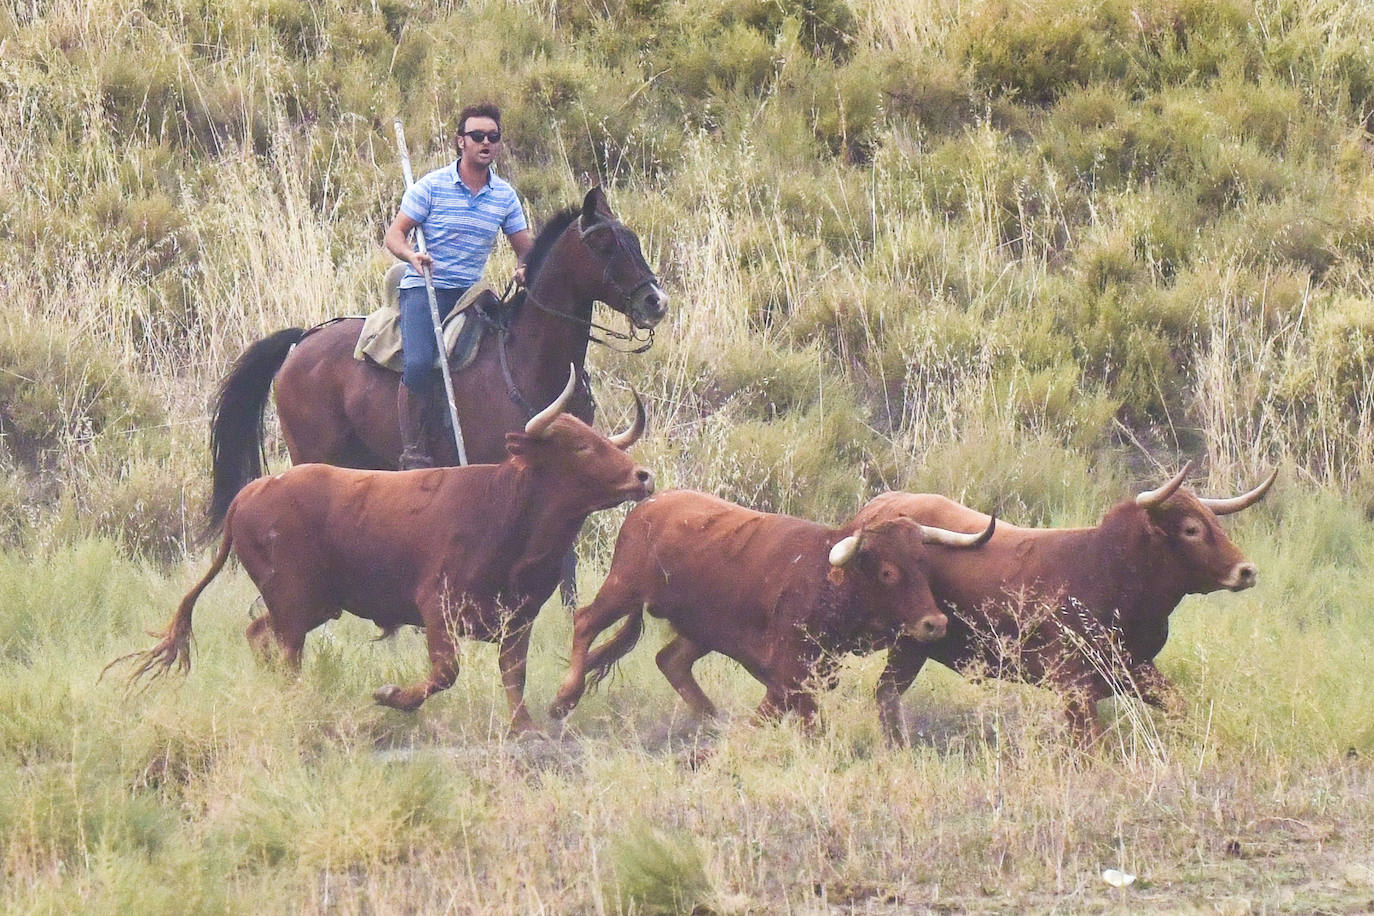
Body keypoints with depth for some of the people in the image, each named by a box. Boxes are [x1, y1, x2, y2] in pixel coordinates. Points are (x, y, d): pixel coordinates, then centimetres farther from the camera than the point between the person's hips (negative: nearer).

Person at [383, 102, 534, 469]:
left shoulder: (504, 195, 8)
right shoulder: (432, 186, -4)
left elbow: (524, 245, 15)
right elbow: (394, 235, -5)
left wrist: (524, 267, -9)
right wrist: (412, 256, -28)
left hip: (471, 293, 5)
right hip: (424, 288, -5)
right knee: (419, 363, -29)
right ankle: (413, 453, -22)